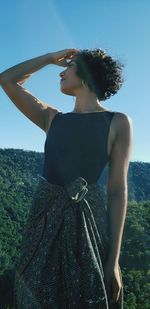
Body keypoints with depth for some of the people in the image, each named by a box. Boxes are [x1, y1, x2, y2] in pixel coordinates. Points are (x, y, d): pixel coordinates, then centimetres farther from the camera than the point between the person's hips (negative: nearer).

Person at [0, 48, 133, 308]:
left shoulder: (117, 123, 0)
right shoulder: (53, 118, 12)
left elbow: (117, 190, -5)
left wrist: (113, 259, -9)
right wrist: (52, 57, 14)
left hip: (86, 221, -4)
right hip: (44, 220, 4)